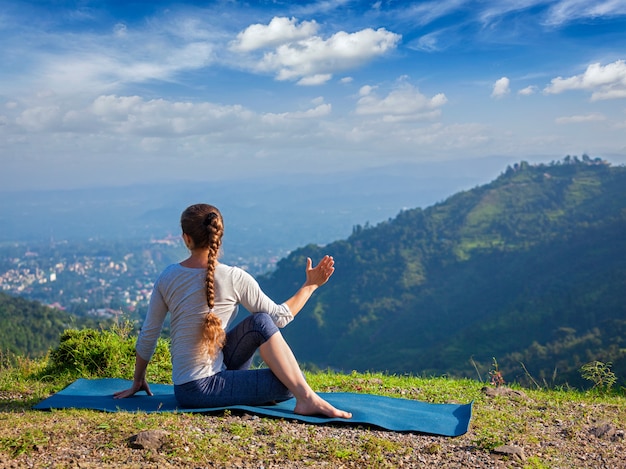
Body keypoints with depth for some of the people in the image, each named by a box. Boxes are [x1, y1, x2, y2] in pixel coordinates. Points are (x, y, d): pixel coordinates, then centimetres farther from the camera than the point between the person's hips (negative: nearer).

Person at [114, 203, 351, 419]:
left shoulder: (167, 277, -3)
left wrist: (138, 381, 18)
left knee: (260, 322, 13)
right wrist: (310, 285, 7)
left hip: (185, 386, 6)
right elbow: (279, 317, -5)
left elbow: (147, 336, 4)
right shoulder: (234, 278, -16)